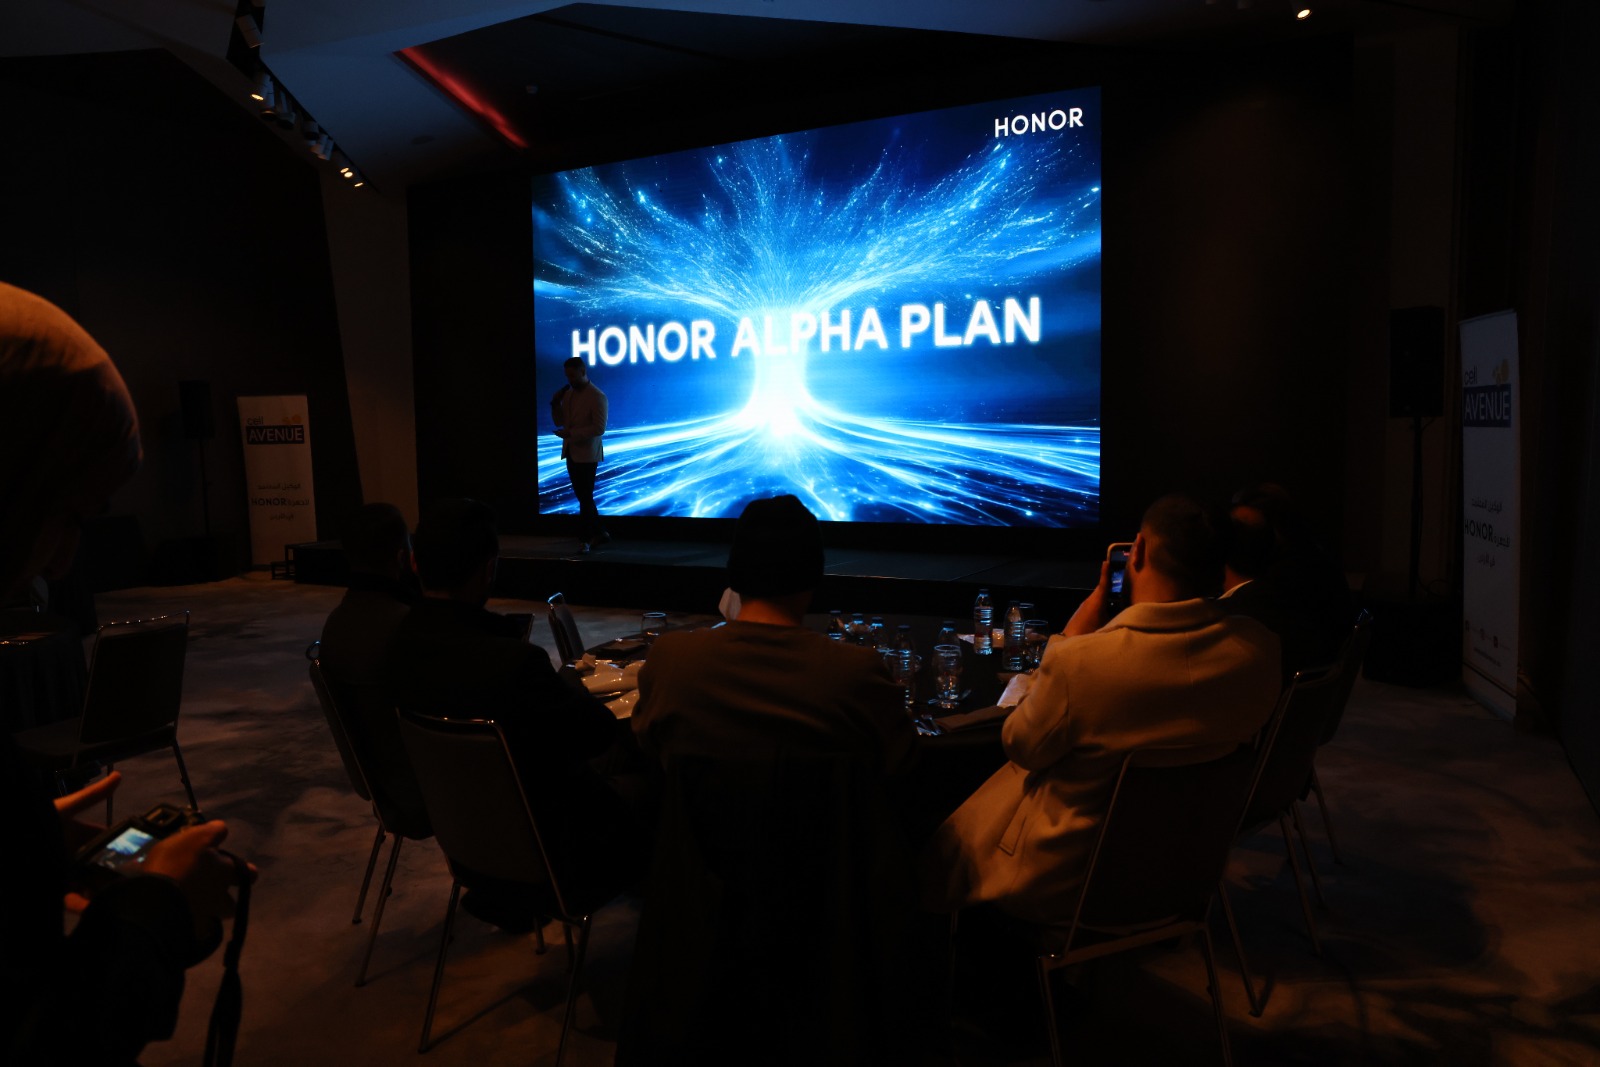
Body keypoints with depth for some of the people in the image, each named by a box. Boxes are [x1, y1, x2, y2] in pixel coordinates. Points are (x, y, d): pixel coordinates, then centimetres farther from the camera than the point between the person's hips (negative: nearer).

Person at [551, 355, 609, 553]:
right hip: (571, 452, 7)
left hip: (587, 454, -7)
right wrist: (555, 404, -5)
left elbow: (599, 428, -19)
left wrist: (571, 433, -23)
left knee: (585, 498, -1)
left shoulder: (597, 396, -13)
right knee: (583, 497, 13)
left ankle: (584, 538, 6)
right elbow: (560, 422, 12)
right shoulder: (568, 393, 9)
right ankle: (599, 533, 24)